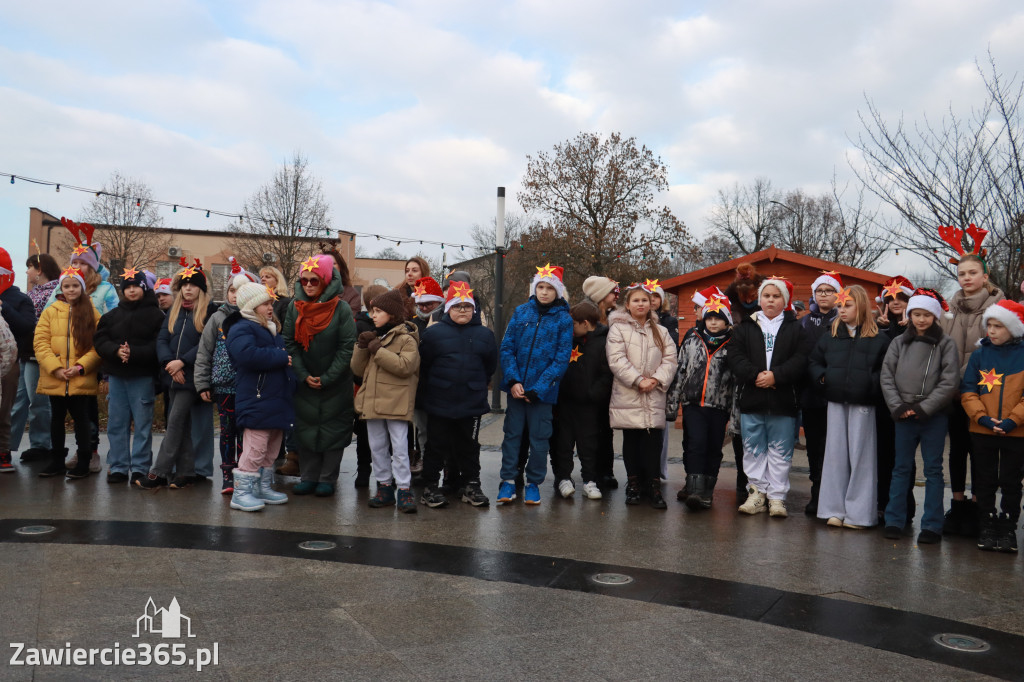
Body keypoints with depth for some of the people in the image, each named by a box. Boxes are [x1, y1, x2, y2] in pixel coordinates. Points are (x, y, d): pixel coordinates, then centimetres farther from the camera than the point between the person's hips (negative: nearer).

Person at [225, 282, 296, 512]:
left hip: (276, 401, 10)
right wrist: (281, 357, -19)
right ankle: (241, 492, -3)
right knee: (255, 448, -10)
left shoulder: (270, 329, 20)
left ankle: (264, 488, 27)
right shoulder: (242, 329, -10)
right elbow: (247, 354, -30)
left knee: (272, 448, 16)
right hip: (256, 401, -10)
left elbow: (283, 353, 35)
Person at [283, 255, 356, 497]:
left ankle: (328, 478, 13)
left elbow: (347, 347, -12)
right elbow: (289, 343, 0)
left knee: (333, 428, 3)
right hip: (304, 381, 4)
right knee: (305, 427, 8)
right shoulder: (295, 306, -2)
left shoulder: (341, 308, -13)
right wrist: (303, 376, -9)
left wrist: (326, 378, -14)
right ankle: (308, 477, 19)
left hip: (335, 383, -3)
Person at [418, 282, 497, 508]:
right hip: (439, 403, -2)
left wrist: (477, 386, 10)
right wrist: (427, 392, 4)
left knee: (469, 447, 12)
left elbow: (490, 366, 12)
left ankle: (471, 485, 23)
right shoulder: (433, 333, -2)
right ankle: (430, 487, 15)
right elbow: (423, 366, 2)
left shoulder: (484, 335, 3)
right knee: (437, 446, 6)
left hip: (472, 404, 2)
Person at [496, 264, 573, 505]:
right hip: (516, 386, 2)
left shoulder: (563, 319, -2)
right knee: (512, 433, 7)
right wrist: (513, 381, -11)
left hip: (543, 389, -2)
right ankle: (508, 481, 17)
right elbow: (507, 348, 2)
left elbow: (562, 358, -6)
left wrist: (538, 388, -14)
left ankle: (533, 483, 19)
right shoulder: (521, 312, 4)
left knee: (539, 436, 6)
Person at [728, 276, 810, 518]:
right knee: (753, 448, 6)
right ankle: (758, 492, 15)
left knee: (780, 450, 2)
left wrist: (776, 375, -17)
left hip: (783, 400, -1)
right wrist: (755, 375, -15)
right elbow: (735, 357, 0)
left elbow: (801, 359, -5)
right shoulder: (745, 327, 11)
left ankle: (777, 496, 9)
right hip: (751, 399, 2)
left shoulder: (795, 329, 8)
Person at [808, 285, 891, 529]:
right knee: (835, 453, 6)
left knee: (860, 454, 1)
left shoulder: (878, 339, -1)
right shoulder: (831, 336, 11)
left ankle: (858, 512, 9)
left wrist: (871, 384, -19)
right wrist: (822, 378, -1)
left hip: (863, 404, -4)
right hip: (835, 401, 4)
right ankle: (835, 509, 14)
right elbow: (813, 362, 16)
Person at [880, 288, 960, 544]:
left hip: (934, 417, -2)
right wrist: (898, 406, -7)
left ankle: (932, 526, 10)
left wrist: (924, 407, -13)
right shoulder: (899, 343, 7)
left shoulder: (946, 344, -1)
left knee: (933, 470, 4)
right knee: (901, 468, 9)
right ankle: (894, 521, 15)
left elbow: (950, 381, -8)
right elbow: (886, 377, 3)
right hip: (904, 417, 3)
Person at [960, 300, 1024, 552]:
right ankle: (988, 527, 21)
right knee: (985, 481, 10)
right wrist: (982, 417, -14)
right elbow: (968, 391, -1)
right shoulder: (980, 354, 2)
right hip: (981, 432, 2)